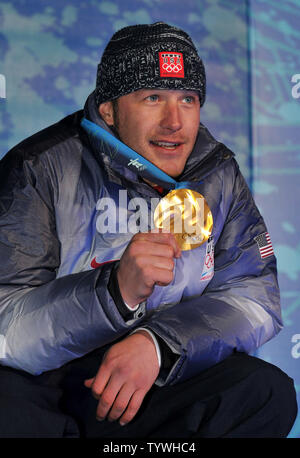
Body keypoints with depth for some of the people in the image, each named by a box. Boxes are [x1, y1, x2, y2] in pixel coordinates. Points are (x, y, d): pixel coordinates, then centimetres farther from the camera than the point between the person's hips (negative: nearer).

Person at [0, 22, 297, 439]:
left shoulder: (217, 174, 0)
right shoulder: (39, 170, -15)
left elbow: (255, 296, -5)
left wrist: (156, 343, -23)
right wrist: (116, 291, -38)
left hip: (161, 381, 4)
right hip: (43, 388, -4)